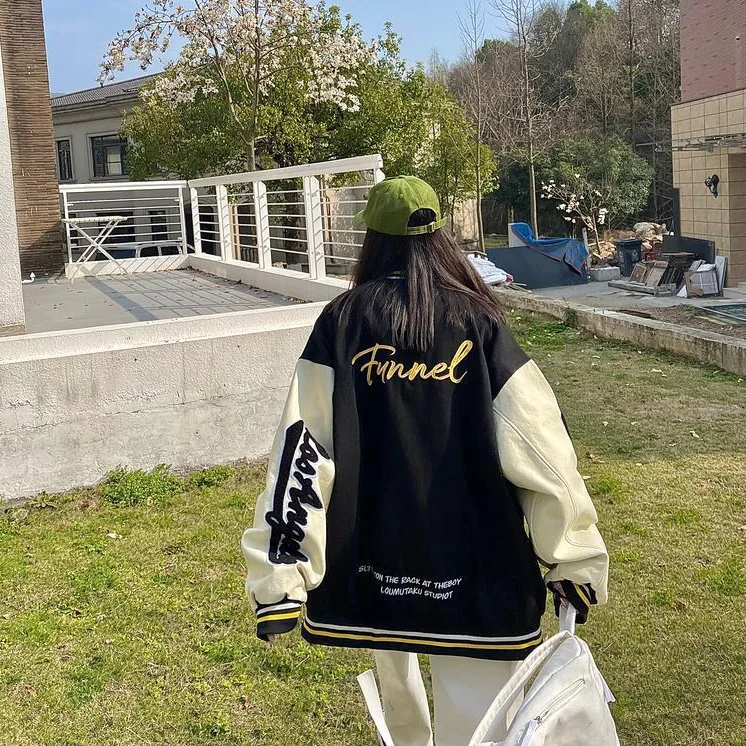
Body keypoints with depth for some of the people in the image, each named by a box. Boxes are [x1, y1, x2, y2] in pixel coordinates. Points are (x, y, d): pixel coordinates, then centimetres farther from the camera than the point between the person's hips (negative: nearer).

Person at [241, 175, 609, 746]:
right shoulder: (477, 321, -2)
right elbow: (541, 449, -6)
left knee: (395, 669, 30)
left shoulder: (343, 321, -1)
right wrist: (574, 562, 3)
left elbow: (302, 447, -8)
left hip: (372, 559, 2)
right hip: (475, 566, -2)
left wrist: (280, 577, -7)